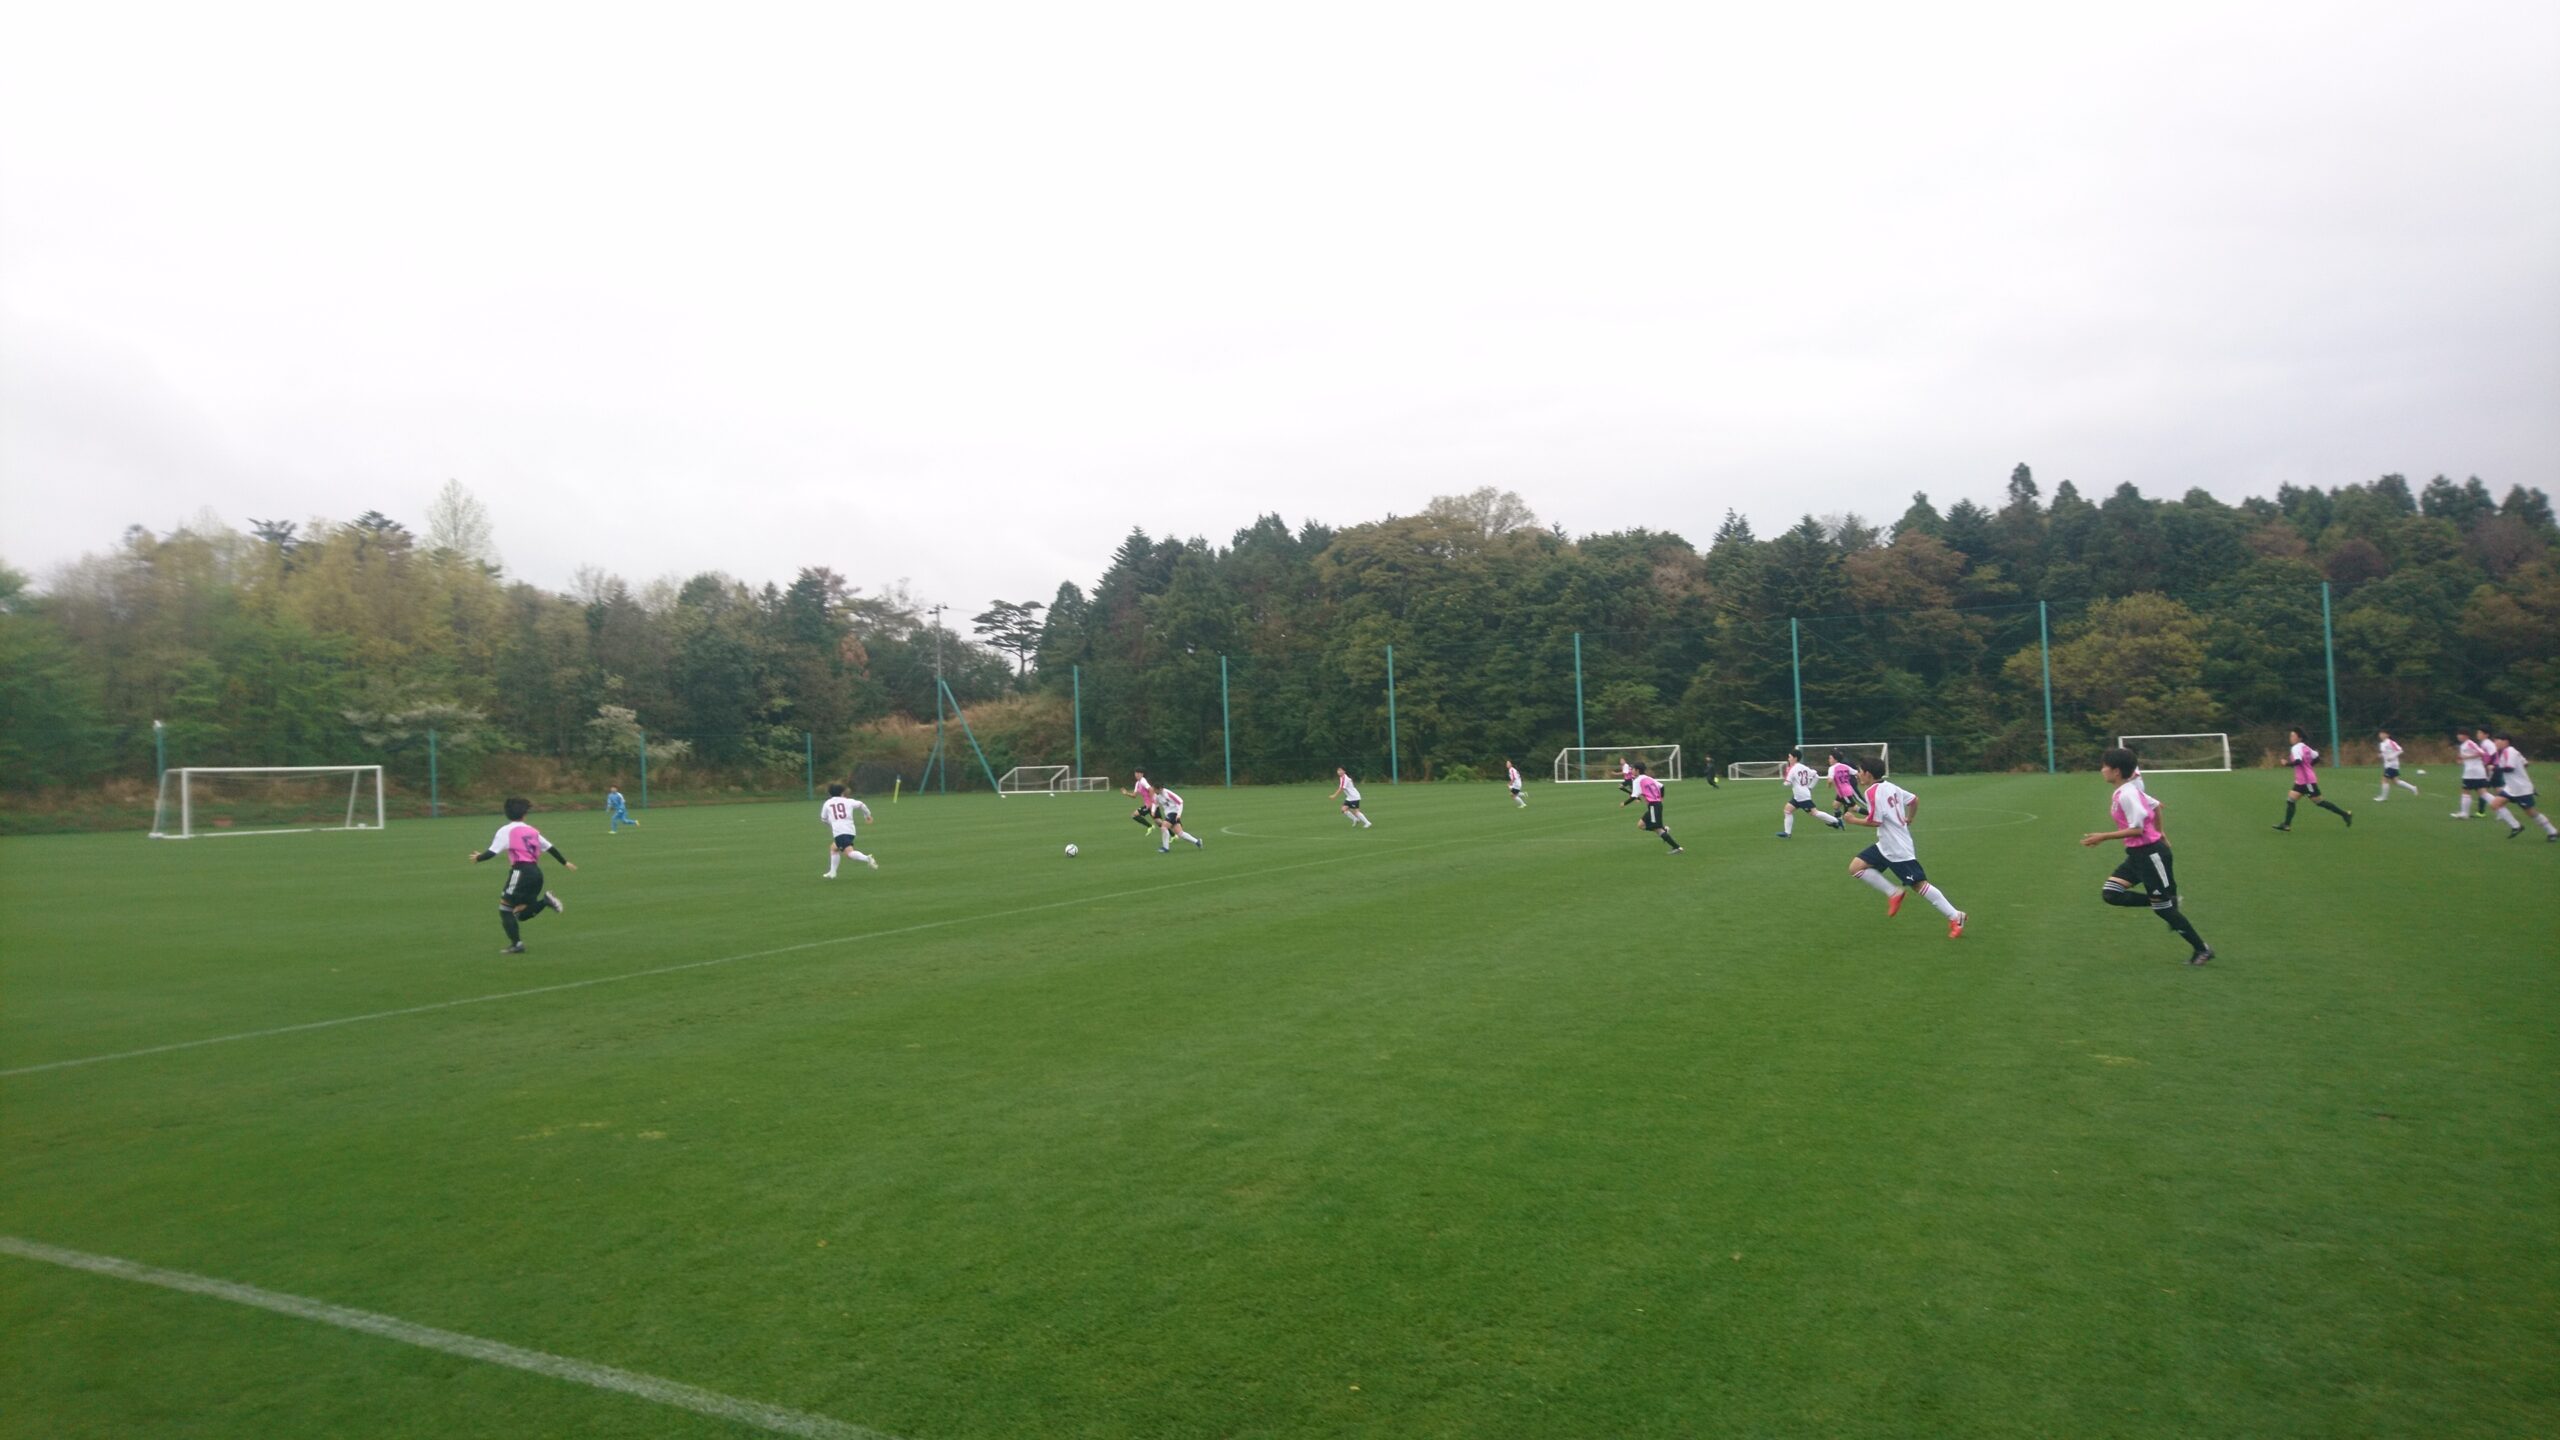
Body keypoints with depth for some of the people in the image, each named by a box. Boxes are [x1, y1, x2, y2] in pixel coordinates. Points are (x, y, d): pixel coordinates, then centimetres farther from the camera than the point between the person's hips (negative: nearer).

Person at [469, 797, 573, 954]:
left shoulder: (506, 830, 1)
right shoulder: (531, 831, 18)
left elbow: (492, 852, -4)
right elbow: (550, 847, 23)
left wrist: (478, 858, 15)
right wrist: (565, 862, 33)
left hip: (521, 872, -6)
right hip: (536, 872, 6)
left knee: (505, 908, 3)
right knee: (522, 914, 15)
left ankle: (516, 944, -2)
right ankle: (546, 901, -7)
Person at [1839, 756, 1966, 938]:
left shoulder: (1873, 791, -18)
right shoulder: (1890, 786, 9)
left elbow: (1875, 821, -22)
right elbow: (1914, 799, 17)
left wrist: (1853, 820, -8)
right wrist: (1909, 820, 31)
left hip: (1898, 849, -10)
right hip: (1885, 846, 10)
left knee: (1919, 884, -4)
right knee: (1855, 868, 2)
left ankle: (1955, 917, 4)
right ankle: (1893, 894, 7)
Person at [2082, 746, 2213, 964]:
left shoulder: (2127, 794, -22)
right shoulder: (2128, 790, 8)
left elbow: (2137, 829, -25)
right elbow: (2155, 805, 21)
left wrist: (2103, 837, -24)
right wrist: (2160, 832, 32)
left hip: (2151, 854, -9)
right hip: (2137, 854, 9)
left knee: (2162, 907, 1)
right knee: (2110, 894, 1)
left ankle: (2202, 949, 16)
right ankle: (2168, 904, 11)